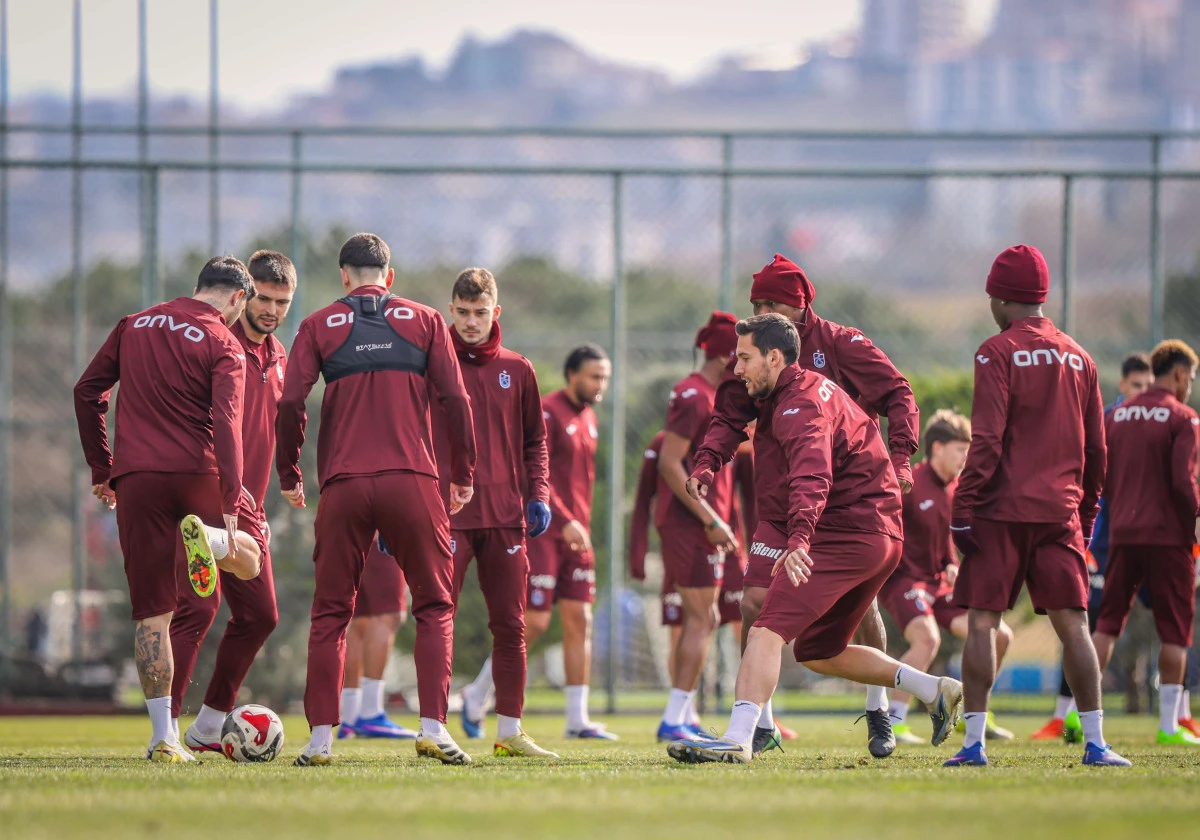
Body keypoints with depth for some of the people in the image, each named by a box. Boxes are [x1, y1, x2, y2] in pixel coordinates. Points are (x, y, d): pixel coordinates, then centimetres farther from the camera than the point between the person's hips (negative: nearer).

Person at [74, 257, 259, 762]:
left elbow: (87, 392, 15)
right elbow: (226, 424, -12)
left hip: (135, 476, 3)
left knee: (151, 614, 3)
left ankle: (163, 737, -4)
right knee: (249, 563, 22)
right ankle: (207, 537, -15)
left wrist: (101, 468, 22)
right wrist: (230, 507, -17)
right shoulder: (223, 345, -1)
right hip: (197, 474, -3)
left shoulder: (134, 326, 14)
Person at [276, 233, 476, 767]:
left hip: (343, 483, 0)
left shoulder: (319, 326, 8)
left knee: (330, 612, 7)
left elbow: (291, 403, -1)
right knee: (435, 606, 7)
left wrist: (288, 476, 10)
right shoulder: (424, 321, 10)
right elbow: (455, 399, 2)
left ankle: (321, 737, 2)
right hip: (411, 481, 0)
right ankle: (433, 728, -5)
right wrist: (463, 476, 11)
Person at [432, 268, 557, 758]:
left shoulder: (516, 371, 12)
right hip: (446, 515, -3)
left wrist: (538, 494, 4)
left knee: (511, 626, 4)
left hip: (505, 516, 3)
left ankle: (509, 732, 10)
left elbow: (535, 441, 19)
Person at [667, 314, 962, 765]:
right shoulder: (815, 389, 18)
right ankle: (934, 690, 22)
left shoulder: (799, 405, -16)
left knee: (769, 630, -19)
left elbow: (812, 478, -33)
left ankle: (738, 739, -30)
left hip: (846, 535, -11)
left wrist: (798, 540, -49)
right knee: (817, 651, 21)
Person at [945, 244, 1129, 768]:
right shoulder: (1078, 358, 12)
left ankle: (975, 742, -5)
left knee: (981, 622, -1)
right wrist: (1086, 513, 24)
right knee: (1072, 624, 5)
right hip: (1060, 510, 4)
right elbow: (1096, 450, 16)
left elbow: (986, 442, -12)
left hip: (1002, 509, -4)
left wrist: (963, 508, -10)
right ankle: (1095, 743, 2)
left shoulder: (998, 353, -5)